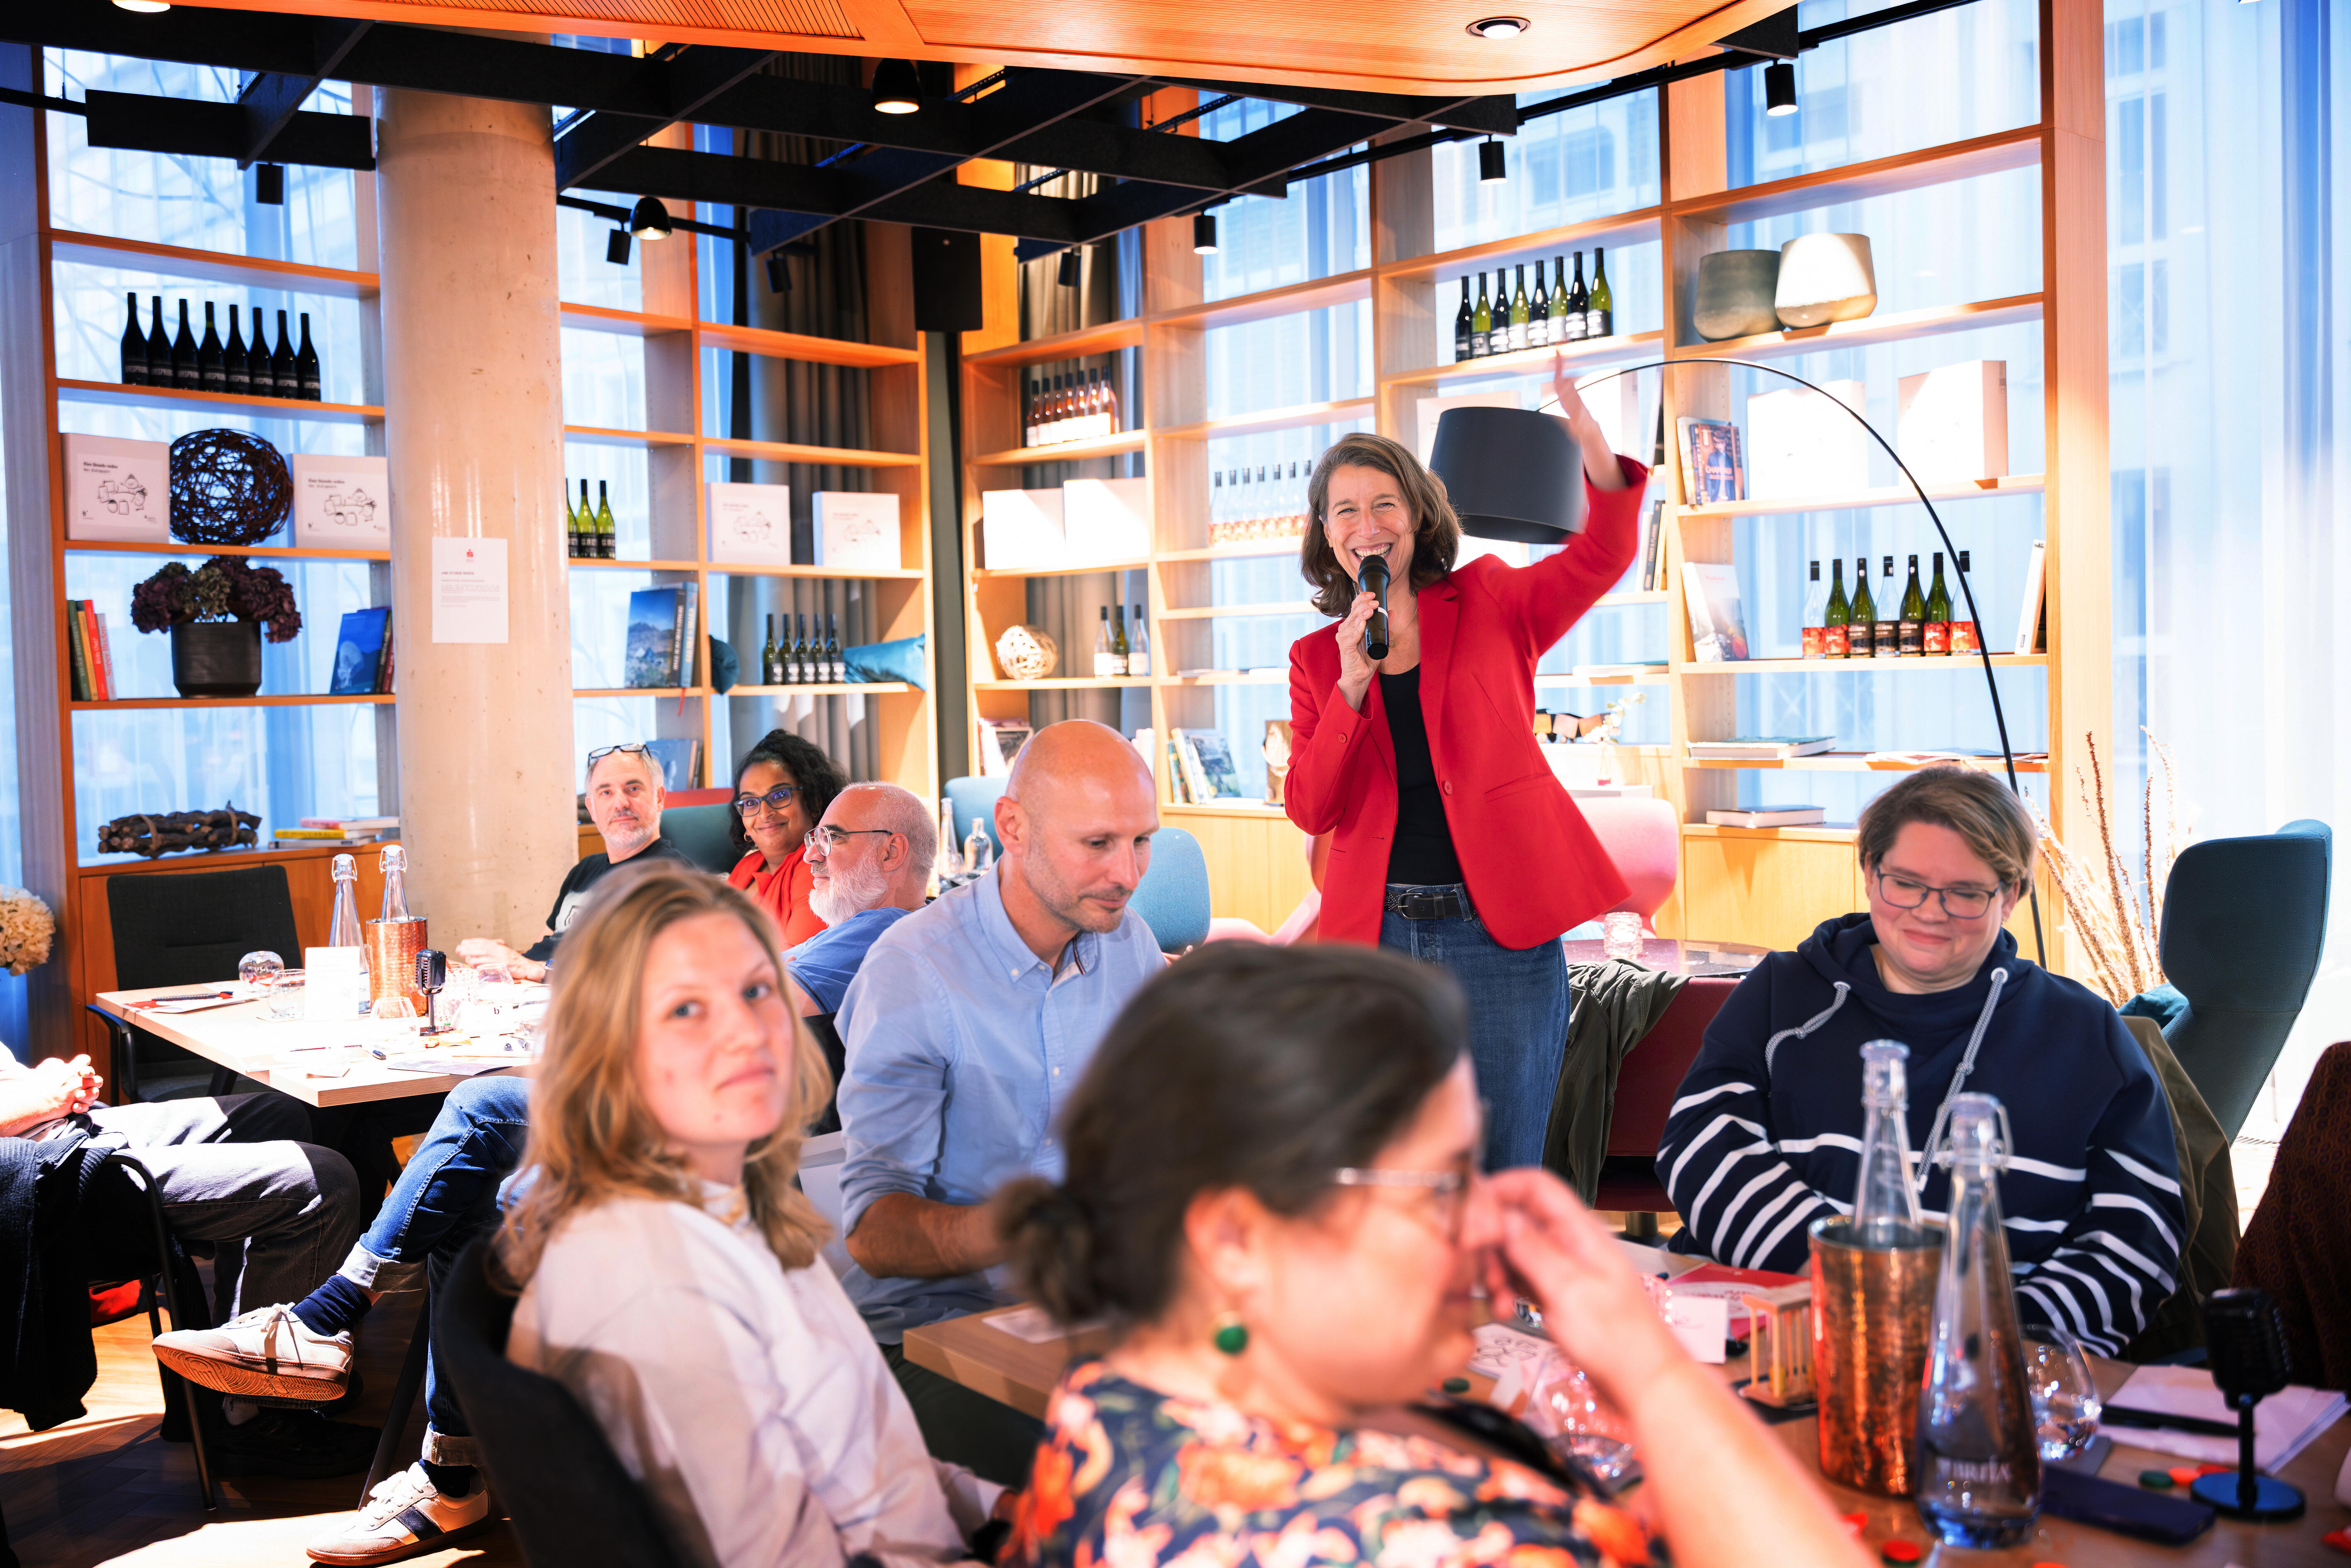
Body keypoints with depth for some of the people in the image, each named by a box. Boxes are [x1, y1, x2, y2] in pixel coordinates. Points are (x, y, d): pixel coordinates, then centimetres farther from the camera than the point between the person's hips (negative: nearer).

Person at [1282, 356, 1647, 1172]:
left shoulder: (1489, 603, 6)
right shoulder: (1315, 658, 10)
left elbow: (1600, 559, -13)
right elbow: (1309, 810, 0)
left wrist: (1599, 456, -33)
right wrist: (1351, 688, -13)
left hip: (1499, 928, -2)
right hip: (1377, 932, 2)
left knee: (1502, 1180, 2)